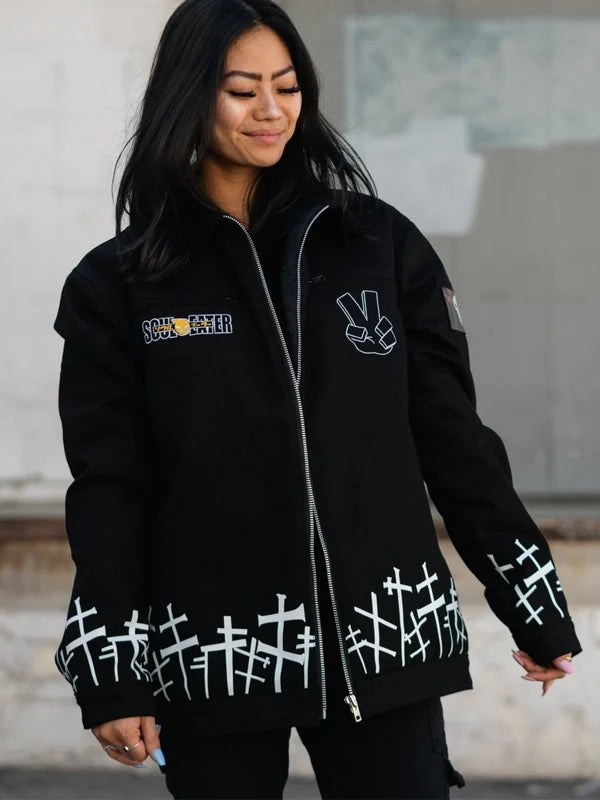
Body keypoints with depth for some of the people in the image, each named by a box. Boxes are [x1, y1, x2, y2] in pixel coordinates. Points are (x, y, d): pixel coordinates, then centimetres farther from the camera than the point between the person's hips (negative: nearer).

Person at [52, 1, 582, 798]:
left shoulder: (379, 243, 6)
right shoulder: (117, 284, 3)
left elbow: (452, 432, 8)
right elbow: (108, 486, 1)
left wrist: (532, 604, 6)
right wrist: (111, 673, -5)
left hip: (382, 642, 1)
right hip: (215, 663, -1)